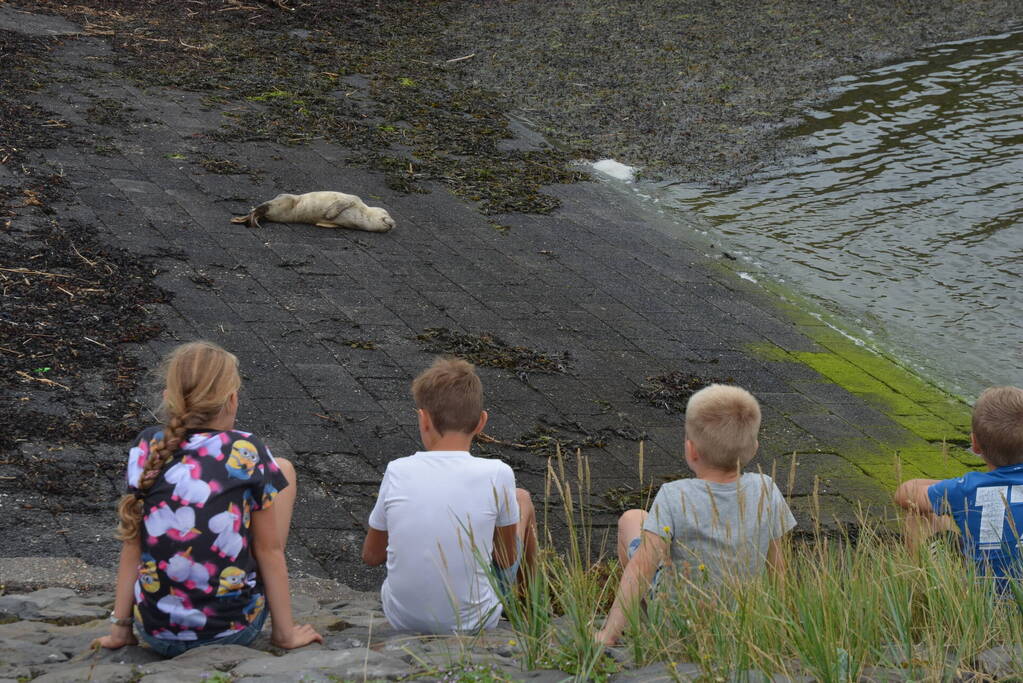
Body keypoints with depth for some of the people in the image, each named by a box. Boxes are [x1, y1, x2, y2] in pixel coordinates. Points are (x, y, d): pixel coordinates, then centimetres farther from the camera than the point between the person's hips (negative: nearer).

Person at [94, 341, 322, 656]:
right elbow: (269, 549, -5)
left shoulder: (147, 448, -2)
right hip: (232, 629, -3)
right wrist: (286, 633, 3)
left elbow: (132, 543, 1)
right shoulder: (246, 452, -10)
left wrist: (120, 629, 9)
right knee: (281, 469, 14)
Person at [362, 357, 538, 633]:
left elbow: (371, 555, 1)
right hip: (473, 620, -2)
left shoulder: (397, 472, -12)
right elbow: (508, 557, -4)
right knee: (521, 499, 22)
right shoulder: (496, 475, -18)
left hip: (401, 618, 2)